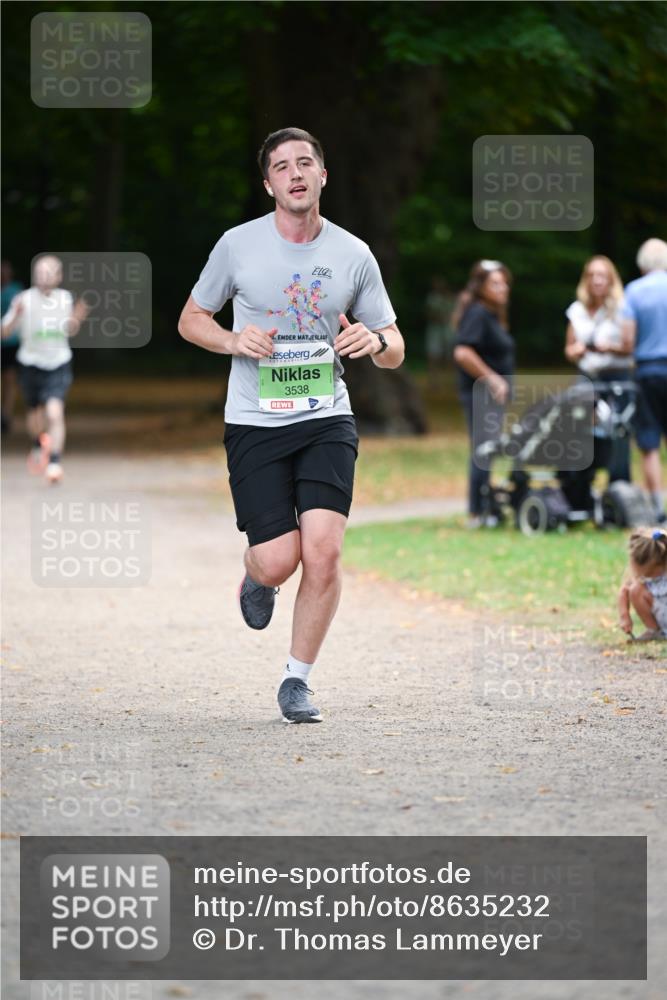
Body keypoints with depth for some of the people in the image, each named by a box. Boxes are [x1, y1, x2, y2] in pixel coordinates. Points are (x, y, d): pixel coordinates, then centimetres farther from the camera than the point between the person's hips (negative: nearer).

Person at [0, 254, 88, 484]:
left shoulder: (65, 298, -3)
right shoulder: (25, 299, -12)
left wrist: (77, 319, -9)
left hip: (59, 364, 0)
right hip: (31, 365, 0)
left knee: (55, 412, -19)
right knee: (35, 413, 18)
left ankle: (54, 463, -17)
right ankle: (38, 444, 50)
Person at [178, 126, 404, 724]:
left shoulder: (353, 255, 3)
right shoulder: (238, 245, -1)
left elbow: (394, 353, 10)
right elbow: (191, 320, 11)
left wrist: (375, 342, -15)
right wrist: (233, 342, -10)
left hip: (326, 418, 1)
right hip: (254, 422, -1)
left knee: (324, 550, -15)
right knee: (278, 560, -11)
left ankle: (297, 681, 3)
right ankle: (258, 579, 29)